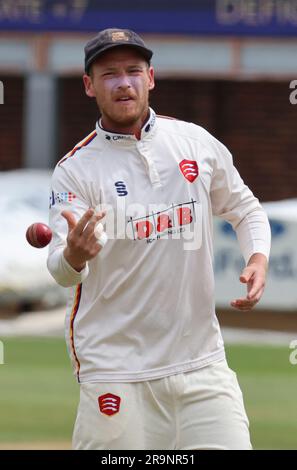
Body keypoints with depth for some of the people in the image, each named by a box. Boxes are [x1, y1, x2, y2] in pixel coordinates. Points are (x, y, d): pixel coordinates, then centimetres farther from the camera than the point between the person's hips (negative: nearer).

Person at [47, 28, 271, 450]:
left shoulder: (197, 143, 6)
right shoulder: (76, 169, -4)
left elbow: (245, 209, 19)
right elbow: (61, 271, -15)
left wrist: (258, 259, -1)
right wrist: (74, 255, -40)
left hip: (202, 361, 3)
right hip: (117, 372, -3)